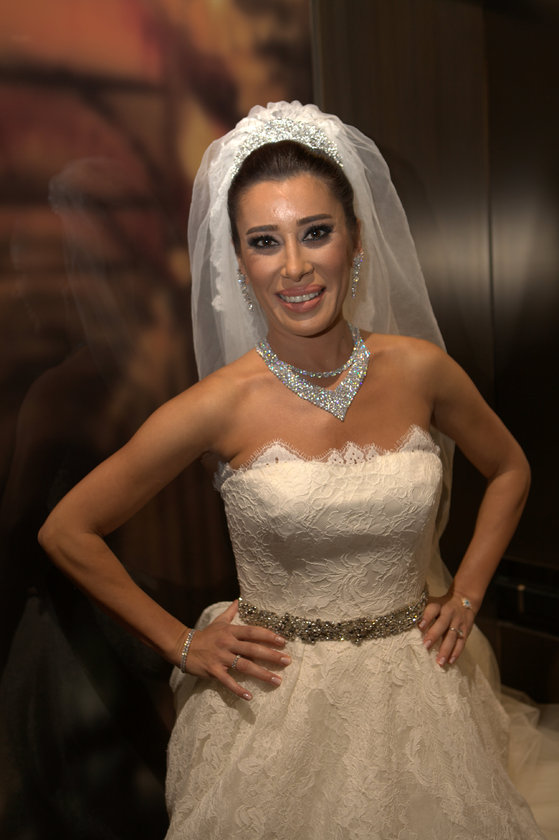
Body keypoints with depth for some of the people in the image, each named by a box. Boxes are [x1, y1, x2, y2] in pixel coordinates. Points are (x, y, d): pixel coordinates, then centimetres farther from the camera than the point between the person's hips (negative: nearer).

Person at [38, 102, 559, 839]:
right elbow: (66, 532, -7)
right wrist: (179, 642, -4)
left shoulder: (417, 370, -9)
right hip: (278, 705, -2)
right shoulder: (220, 406, -17)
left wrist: (466, 595, 3)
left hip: (418, 694, 3)